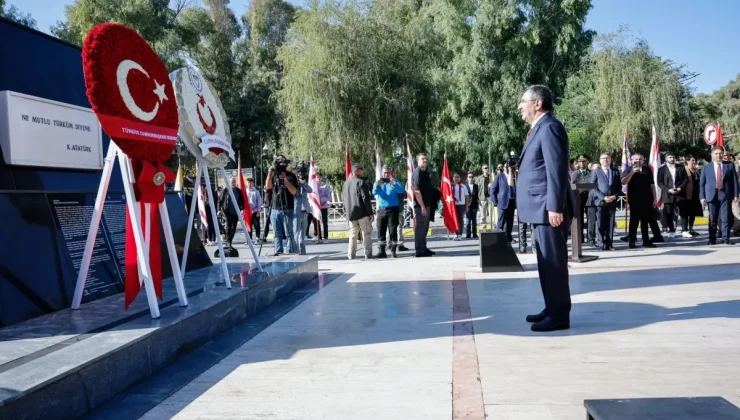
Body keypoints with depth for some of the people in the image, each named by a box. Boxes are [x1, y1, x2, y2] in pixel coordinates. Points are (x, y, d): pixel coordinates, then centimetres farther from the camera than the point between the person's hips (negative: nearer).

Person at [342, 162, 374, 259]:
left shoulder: (346, 183, 11)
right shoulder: (361, 182, -13)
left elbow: (343, 198, 17)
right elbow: (366, 199, -16)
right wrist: (371, 213, -12)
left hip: (350, 214, 7)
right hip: (362, 213, -6)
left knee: (353, 234, 13)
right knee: (367, 233, 2)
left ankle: (351, 254, 11)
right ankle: (368, 254, 0)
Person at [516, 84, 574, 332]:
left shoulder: (550, 127, -11)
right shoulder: (539, 129, 20)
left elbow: (557, 170, -19)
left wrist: (555, 207, -23)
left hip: (549, 209, -10)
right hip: (541, 208, 10)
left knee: (554, 262, -6)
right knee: (546, 263, 15)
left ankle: (559, 315, 1)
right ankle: (552, 309, 24)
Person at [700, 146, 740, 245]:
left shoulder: (729, 165, 8)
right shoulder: (706, 167, 7)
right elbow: (701, 183, 5)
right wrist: (702, 197, -2)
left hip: (725, 195, 0)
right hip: (712, 195, 0)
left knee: (726, 218, -1)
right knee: (713, 219, 4)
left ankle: (726, 238, 6)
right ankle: (712, 239, 11)